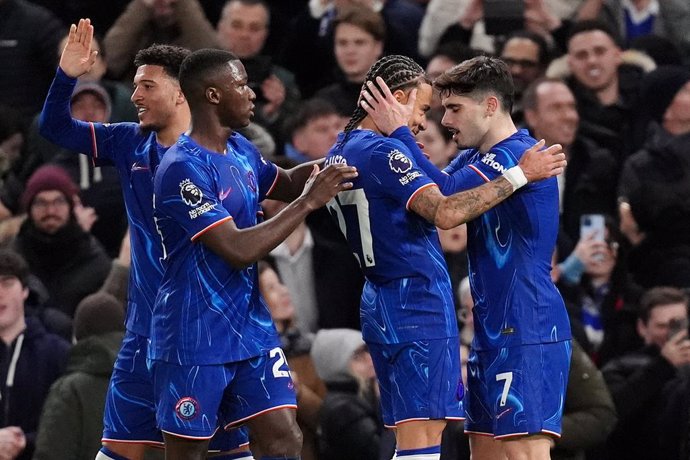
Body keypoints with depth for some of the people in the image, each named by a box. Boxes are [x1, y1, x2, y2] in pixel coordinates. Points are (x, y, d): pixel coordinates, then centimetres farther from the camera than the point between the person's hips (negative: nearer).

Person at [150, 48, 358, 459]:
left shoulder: (240, 150, 7)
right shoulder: (183, 169, -20)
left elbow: (285, 183, 28)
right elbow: (239, 249, -25)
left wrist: (332, 162, 9)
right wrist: (309, 202, -21)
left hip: (251, 329, 8)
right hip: (194, 340, -8)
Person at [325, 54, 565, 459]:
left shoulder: (341, 154, 15)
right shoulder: (383, 153, -15)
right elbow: (444, 212, -26)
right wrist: (519, 175, -23)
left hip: (381, 303, 10)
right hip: (417, 303, -10)